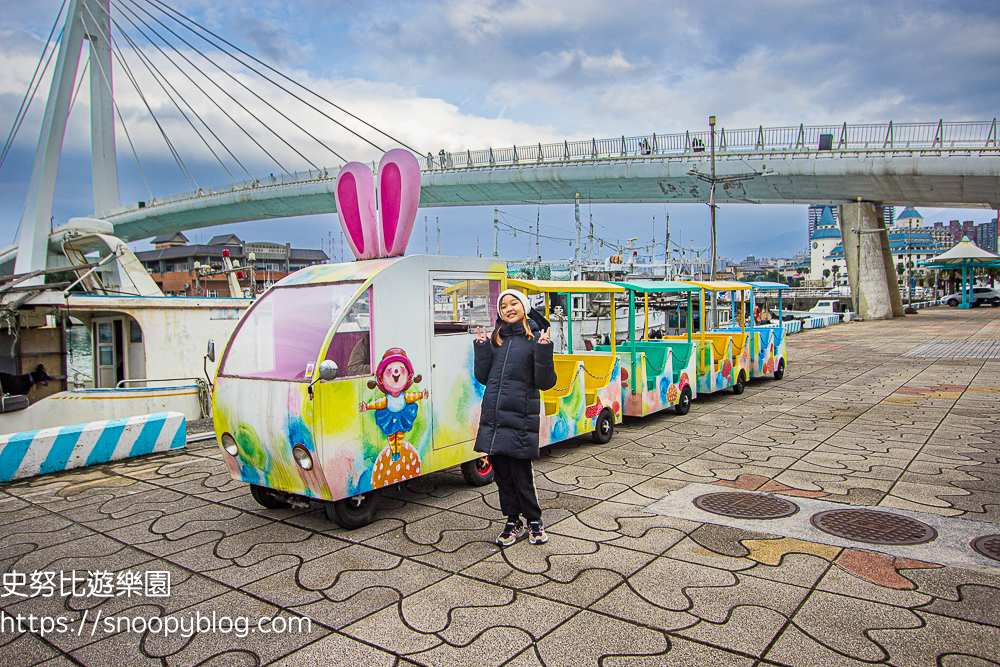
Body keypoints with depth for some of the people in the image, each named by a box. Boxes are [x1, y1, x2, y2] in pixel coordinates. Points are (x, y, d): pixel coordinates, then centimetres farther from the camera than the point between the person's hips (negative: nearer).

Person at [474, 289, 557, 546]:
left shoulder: (535, 339, -3)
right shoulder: (495, 339, 12)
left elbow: (545, 382, -7)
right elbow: (484, 378, 13)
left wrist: (544, 351, -19)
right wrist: (481, 349, 2)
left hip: (520, 418, -5)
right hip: (493, 416, 5)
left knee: (521, 472, 0)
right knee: (501, 472, 11)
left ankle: (534, 520, 21)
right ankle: (513, 522, 26)